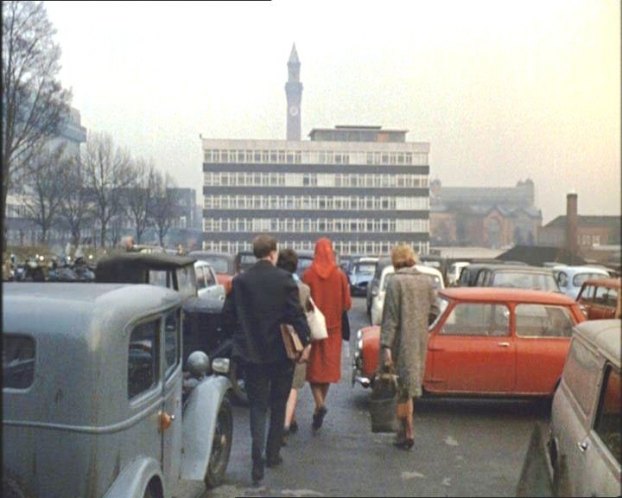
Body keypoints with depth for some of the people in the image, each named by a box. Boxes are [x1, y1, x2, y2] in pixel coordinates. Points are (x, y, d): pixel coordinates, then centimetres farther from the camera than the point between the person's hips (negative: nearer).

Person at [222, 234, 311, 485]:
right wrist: (305, 342, -4)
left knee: (257, 406, 7)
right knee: (278, 406, 16)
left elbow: (228, 315, 2)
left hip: (251, 352, 1)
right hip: (281, 352, -1)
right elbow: (296, 313, -13)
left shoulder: (239, 281, -2)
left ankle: (258, 460, -5)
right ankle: (272, 454, 24)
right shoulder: (284, 279, -10)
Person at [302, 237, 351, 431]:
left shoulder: (308, 275, -10)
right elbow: (347, 304, -3)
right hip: (333, 328, 2)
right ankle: (320, 406, 19)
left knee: (313, 366, 6)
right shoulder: (340, 275, -5)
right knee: (328, 366, 13)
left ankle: (319, 403, -13)